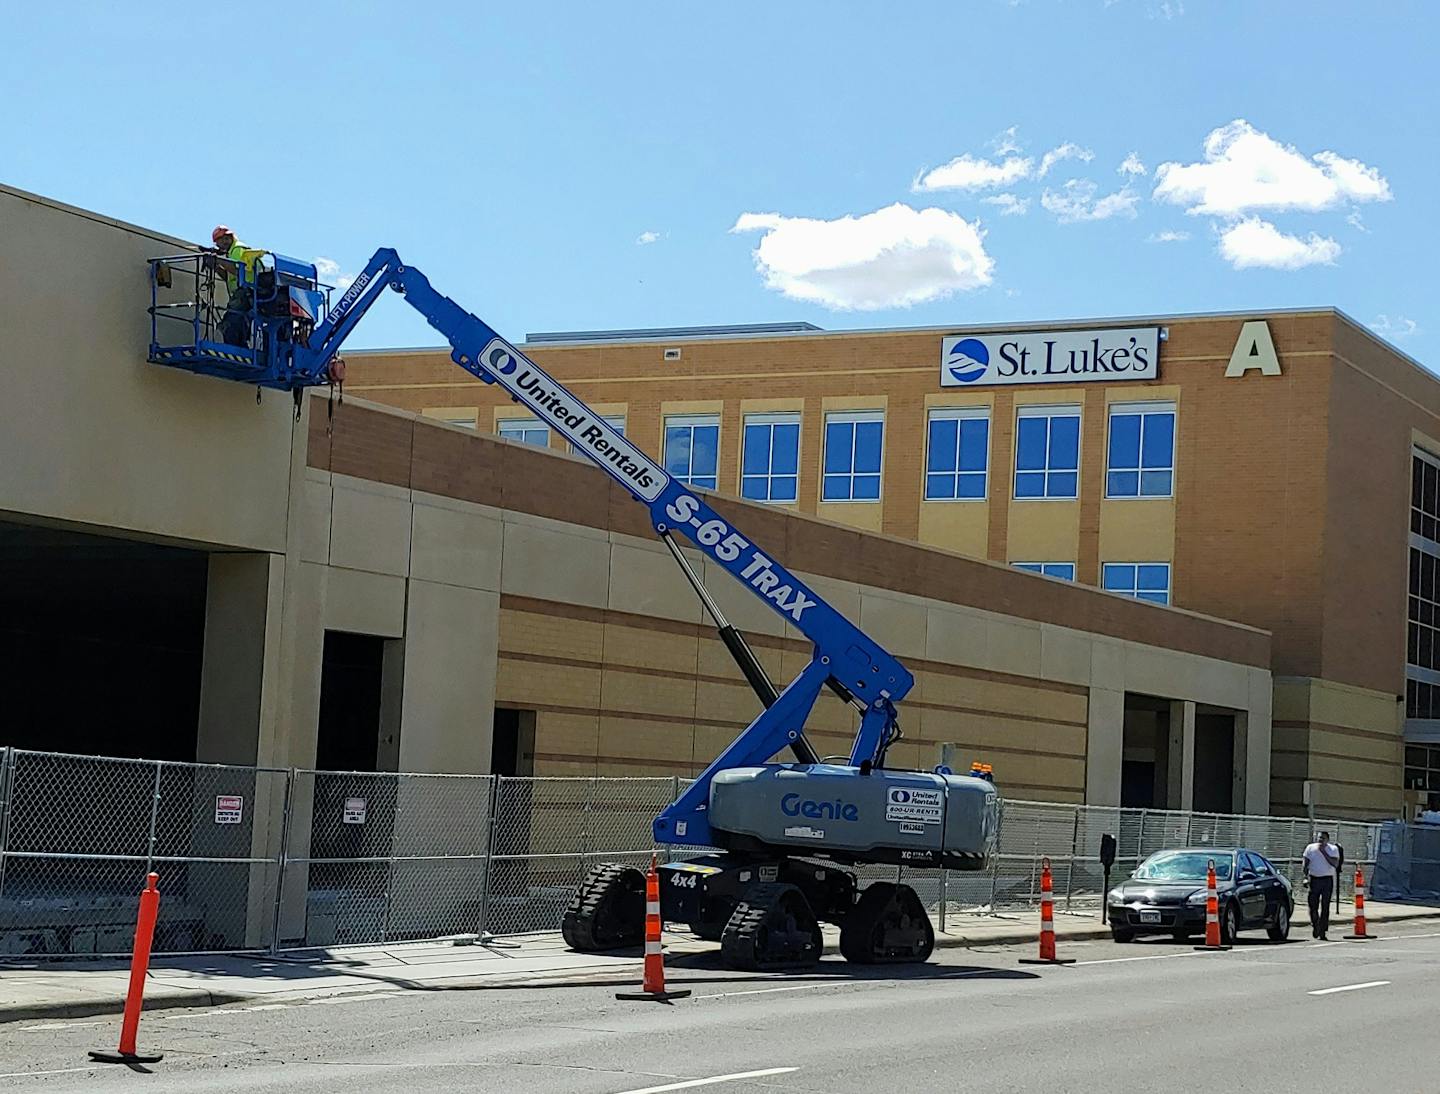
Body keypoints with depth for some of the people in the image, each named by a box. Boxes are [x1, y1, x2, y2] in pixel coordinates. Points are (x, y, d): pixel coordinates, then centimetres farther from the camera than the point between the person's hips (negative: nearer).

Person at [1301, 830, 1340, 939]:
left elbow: (1335, 864, -11)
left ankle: (1322, 933, 3)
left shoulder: (1333, 849, 3)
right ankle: (1315, 926, 21)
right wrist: (1305, 877, -7)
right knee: (1313, 906, -4)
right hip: (1314, 879, 1)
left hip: (1327, 880, -1)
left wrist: (1323, 852, -15)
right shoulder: (1311, 848, 7)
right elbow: (1306, 864, 7)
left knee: (1325, 907, -1)